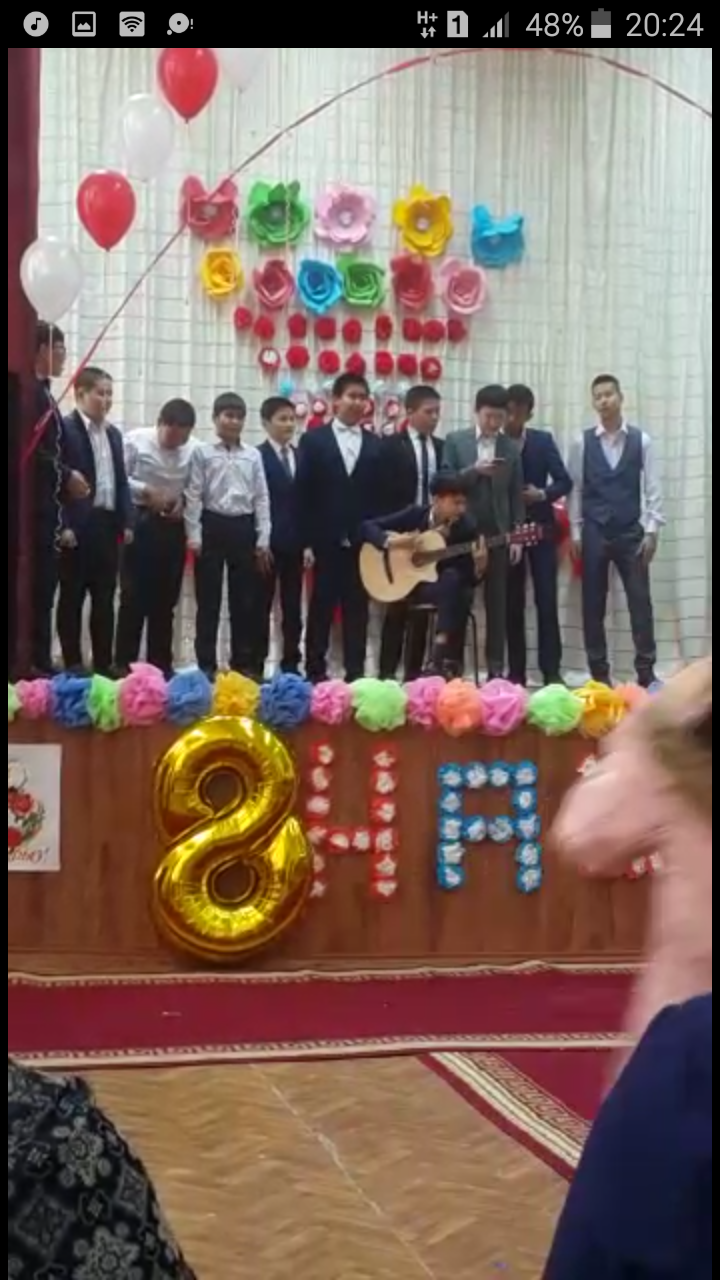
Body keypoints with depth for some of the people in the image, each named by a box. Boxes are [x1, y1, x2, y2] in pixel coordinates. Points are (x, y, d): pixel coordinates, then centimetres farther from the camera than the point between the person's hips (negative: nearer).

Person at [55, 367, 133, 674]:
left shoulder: (114, 433, 17)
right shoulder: (65, 428, -6)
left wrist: (126, 522, 8)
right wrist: (64, 525, -17)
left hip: (108, 524, 7)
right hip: (78, 525, -7)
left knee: (105, 597, 9)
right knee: (72, 597, 0)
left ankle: (103, 662, 14)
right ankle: (73, 664, 4)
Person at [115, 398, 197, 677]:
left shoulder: (194, 449, -6)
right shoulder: (135, 440, -8)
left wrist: (183, 500, -15)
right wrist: (146, 491, -17)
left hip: (173, 525, 3)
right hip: (140, 522, -2)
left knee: (165, 598, 10)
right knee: (133, 595, 1)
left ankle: (160, 664, 19)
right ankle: (124, 662, 9)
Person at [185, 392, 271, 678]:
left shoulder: (253, 455, 8)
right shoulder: (202, 452, 0)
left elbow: (261, 498, 7)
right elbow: (194, 496, -2)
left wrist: (263, 539, 2)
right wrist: (194, 536, -8)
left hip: (243, 528, 3)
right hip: (213, 526, -2)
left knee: (245, 601, 7)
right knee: (208, 600, 3)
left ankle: (244, 663, 15)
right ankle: (206, 664, 9)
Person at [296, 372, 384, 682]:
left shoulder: (376, 446, 10)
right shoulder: (313, 440, 3)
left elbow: (380, 496, 6)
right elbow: (303, 494, -2)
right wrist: (306, 541, -8)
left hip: (363, 543, 2)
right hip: (326, 541, -2)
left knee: (357, 611, 5)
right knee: (321, 609, 3)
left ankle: (355, 674, 9)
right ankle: (315, 673, 8)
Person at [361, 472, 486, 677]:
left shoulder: (466, 528, -6)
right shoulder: (415, 514, -6)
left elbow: (468, 580, -7)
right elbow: (367, 527, -4)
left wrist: (478, 567, -28)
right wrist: (391, 540, -20)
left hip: (448, 589, 2)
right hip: (407, 586, -2)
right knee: (452, 579, -32)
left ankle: (440, 658, -34)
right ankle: (441, 659, -30)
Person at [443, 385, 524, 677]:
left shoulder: (511, 448, 7)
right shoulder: (455, 441, 3)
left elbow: (516, 495, 7)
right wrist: (474, 470, -18)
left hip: (498, 533, 1)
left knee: (497, 603, 3)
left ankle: (496, 668, 6)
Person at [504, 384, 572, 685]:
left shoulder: (543, 441, 4)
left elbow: (564, 481, 2)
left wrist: (542, 495, -14)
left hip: (540, 528, 0)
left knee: (546, 600, -3)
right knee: (512, 604, 4)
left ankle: (551, 670, 0)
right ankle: (516, 672, 9)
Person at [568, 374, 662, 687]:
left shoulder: (641, 440, 1)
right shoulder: (583, 442, 2)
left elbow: (652, 489, 0)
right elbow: (575, 489, 3)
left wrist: (652, 531, -6)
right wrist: (575, 533, -1)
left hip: (631, 533, -1)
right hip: (594, 533, 1)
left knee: (640, 601, -1)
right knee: (593, 604, 4)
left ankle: (646, 671, 4)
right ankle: (599, 672, 12)